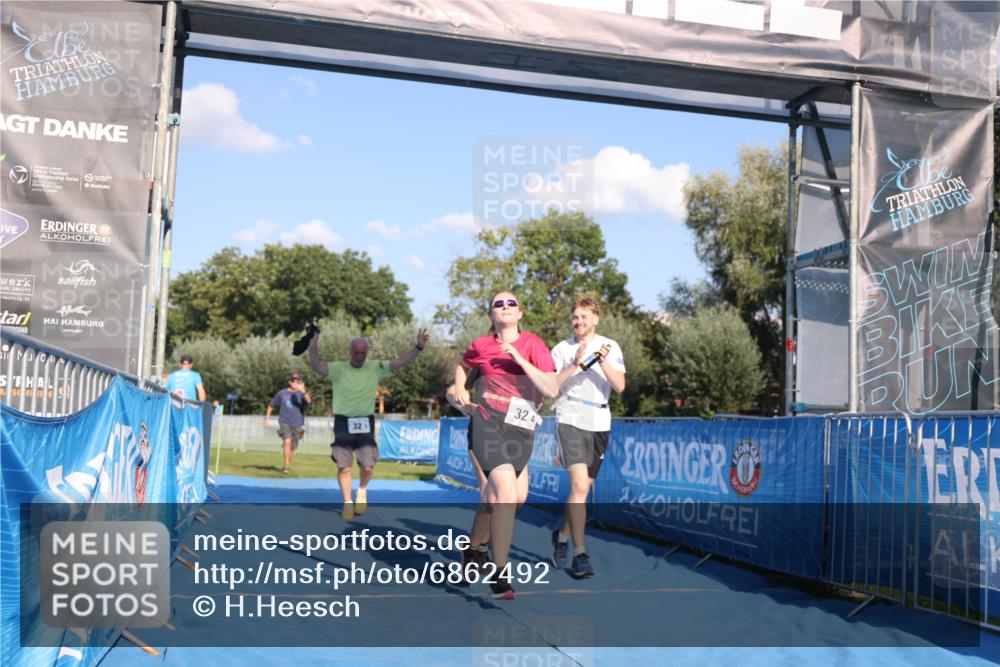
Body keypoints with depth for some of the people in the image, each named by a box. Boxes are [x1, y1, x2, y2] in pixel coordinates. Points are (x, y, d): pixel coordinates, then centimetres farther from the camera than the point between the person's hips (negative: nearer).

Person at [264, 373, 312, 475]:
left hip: (297, 425, 1)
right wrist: (267, 417, 12)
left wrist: (304, 391, -40)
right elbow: (271, 405, 17)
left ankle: (288, 466, 31)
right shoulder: (282, 393, 2)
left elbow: (309, 402, -25)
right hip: (284, 423, -1)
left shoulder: (301, 394, -2)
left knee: (292, 448, 8)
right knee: (287, 441, -26)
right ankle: (286, 465, -20)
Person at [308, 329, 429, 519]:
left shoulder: (375, 368, 1)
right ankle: (348, 503, 15)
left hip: (365, 424, 1)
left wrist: (418, 347, -14)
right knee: (344, 467, 0)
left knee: (368, 467, -3)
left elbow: (401, 361, -2)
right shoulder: (338, 368, -5)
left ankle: (362, 491, 28)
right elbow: (316, 366, -20)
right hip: (343, 424, -1)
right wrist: (313, 347, -37)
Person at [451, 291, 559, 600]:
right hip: (488, 424, -2)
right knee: (507, 493, -21)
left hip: (521, 429, 3)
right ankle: (499, 575, -15)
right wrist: (460, 389, 8)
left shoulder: (533, 344, -2)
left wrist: (520, 359, -18)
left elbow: (552, 389, -13)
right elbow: (462, 365, 26)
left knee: (518, 497, 13)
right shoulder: (481, 345, 2)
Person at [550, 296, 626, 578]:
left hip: (599, 423, 3)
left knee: (583, 487, 12)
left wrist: (603, 362, -18)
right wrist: (576, 365, -18)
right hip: (570, 420, -3)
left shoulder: (610, 347, 5)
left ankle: (562, 536, 34)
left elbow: (620, 386, -5)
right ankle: (580, 554, -11)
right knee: (579, 486, -16)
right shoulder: (562, 349, 1)